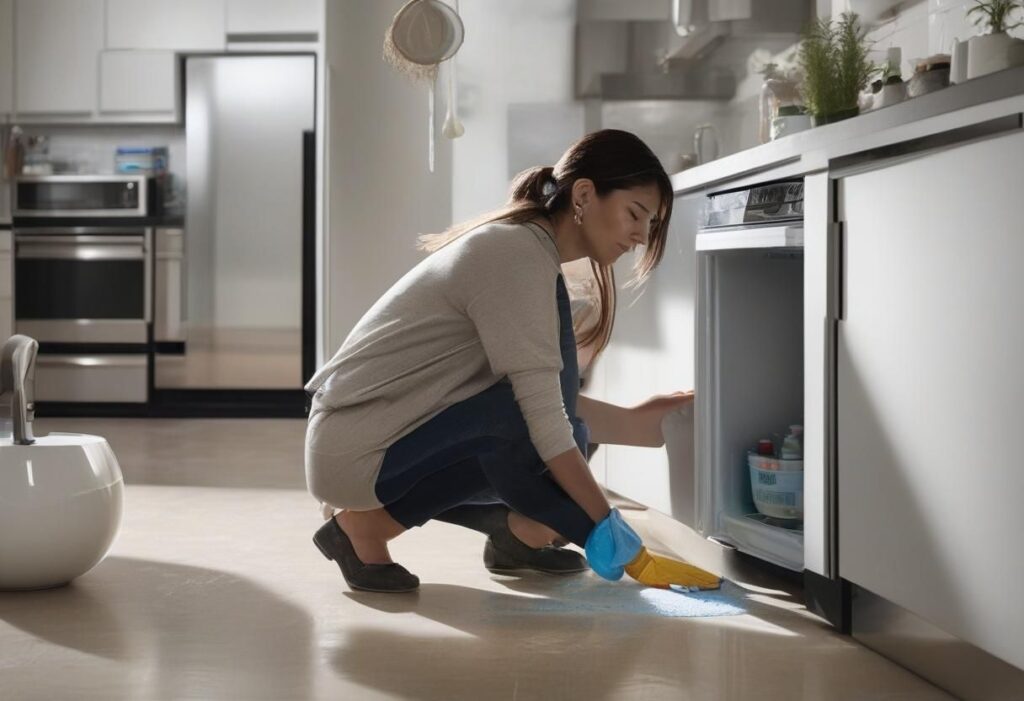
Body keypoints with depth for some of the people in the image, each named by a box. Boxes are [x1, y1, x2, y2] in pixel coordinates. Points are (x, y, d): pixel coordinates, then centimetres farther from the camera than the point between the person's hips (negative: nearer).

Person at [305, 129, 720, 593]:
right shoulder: (519, 256, -19)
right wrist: (607, 529, -23)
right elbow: (543, 418, -24)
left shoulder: (519, 243, 11)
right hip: (358, 454, -9)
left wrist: (634, 423, 9)